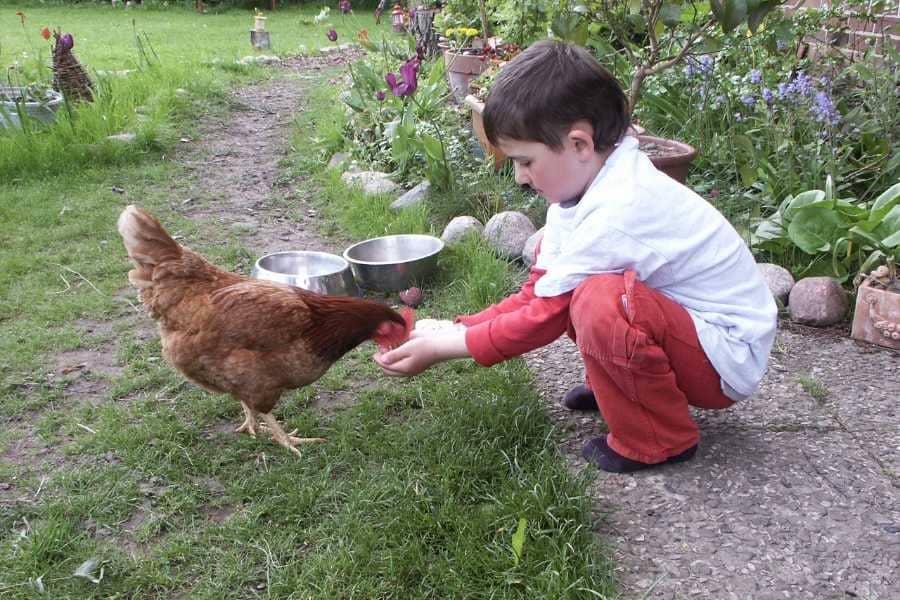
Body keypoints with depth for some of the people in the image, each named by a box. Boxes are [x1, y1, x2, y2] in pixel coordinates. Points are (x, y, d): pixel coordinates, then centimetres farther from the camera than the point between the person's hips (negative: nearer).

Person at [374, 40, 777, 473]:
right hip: (682, 323, 9)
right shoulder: (589, 183, -1)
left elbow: (546, 316, -22)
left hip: (728, 360, -9)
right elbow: (539, 293, 2)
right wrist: (452, 330, -7)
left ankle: (658, 440, -10)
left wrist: (440, 349, -16)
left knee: (601, 301, -33)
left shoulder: (617, 212, -29)